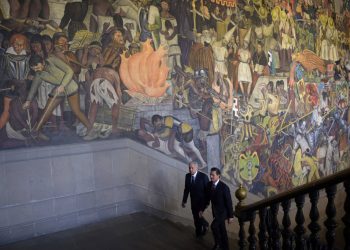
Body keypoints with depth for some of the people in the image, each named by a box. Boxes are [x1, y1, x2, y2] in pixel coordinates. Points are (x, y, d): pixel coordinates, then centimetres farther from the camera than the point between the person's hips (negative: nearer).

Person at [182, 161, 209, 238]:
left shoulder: (203, 176, -16)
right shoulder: (187, 176, -3)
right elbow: (186, 189, 5)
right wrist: (184, 200, 7)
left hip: (201, 201, -4)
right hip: (193, 201, 4)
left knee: (199, 216, -7)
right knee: (196, 217, 13)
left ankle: (205, 224, 26)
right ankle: (198, 233, 33)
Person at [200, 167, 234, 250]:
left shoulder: (224, 187, -22)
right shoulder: (209, 184, -6)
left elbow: (229, 202, -17)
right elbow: (207, 198, 6)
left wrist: (231, 216, -13)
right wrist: (202, 209, 7)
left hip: (222, 211, -6)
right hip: (215, 211, 6)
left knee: (214, 226, -19)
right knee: (221, 229, 17)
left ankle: (218, 243, 5)